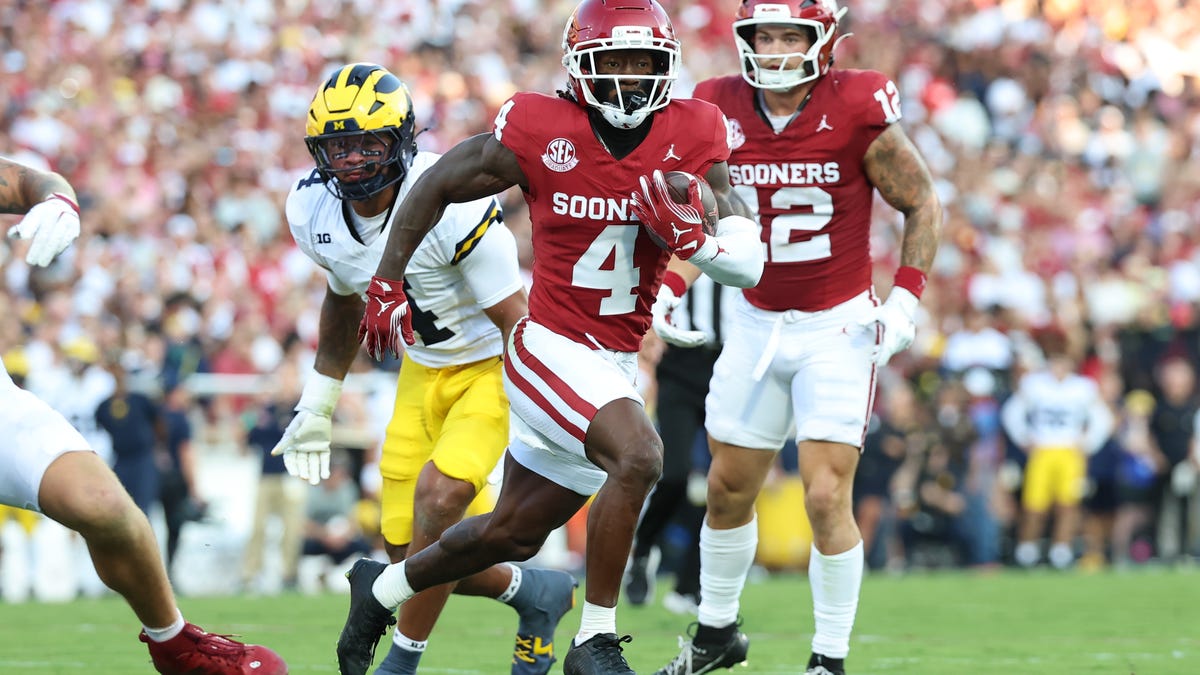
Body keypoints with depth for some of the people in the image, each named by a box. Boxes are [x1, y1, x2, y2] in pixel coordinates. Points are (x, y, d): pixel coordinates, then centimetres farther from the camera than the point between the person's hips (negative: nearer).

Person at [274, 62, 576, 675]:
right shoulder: (314, 210, -9)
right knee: (410, 549, 1)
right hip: (424, 371, 7)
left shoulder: (453, 209, -31)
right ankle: (535, 593, 27)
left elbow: (516, 323, -23)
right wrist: (316, 405, 17)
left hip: (495, 365, -7)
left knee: (438, 496, -25)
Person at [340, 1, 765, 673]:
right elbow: (437, 188, 2)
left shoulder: (692, 136, -6)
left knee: (513, 534, 17)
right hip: (551, 348, -5)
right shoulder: (540, 130, -13)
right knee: (639, 454, -30)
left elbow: (751, 264, -6)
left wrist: (694, 234, -27)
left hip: (614, 365, 5)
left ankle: (384, 588, 42)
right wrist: (388, 286, 4)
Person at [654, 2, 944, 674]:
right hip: (758, 322, 4)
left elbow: (922, 205, -4)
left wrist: (906, 297, -13)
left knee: (827, 498, -11)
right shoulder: (719, 113, -6)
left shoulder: (859, 113, -16)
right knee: (729, 487, 14)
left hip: (839, 327, -4)